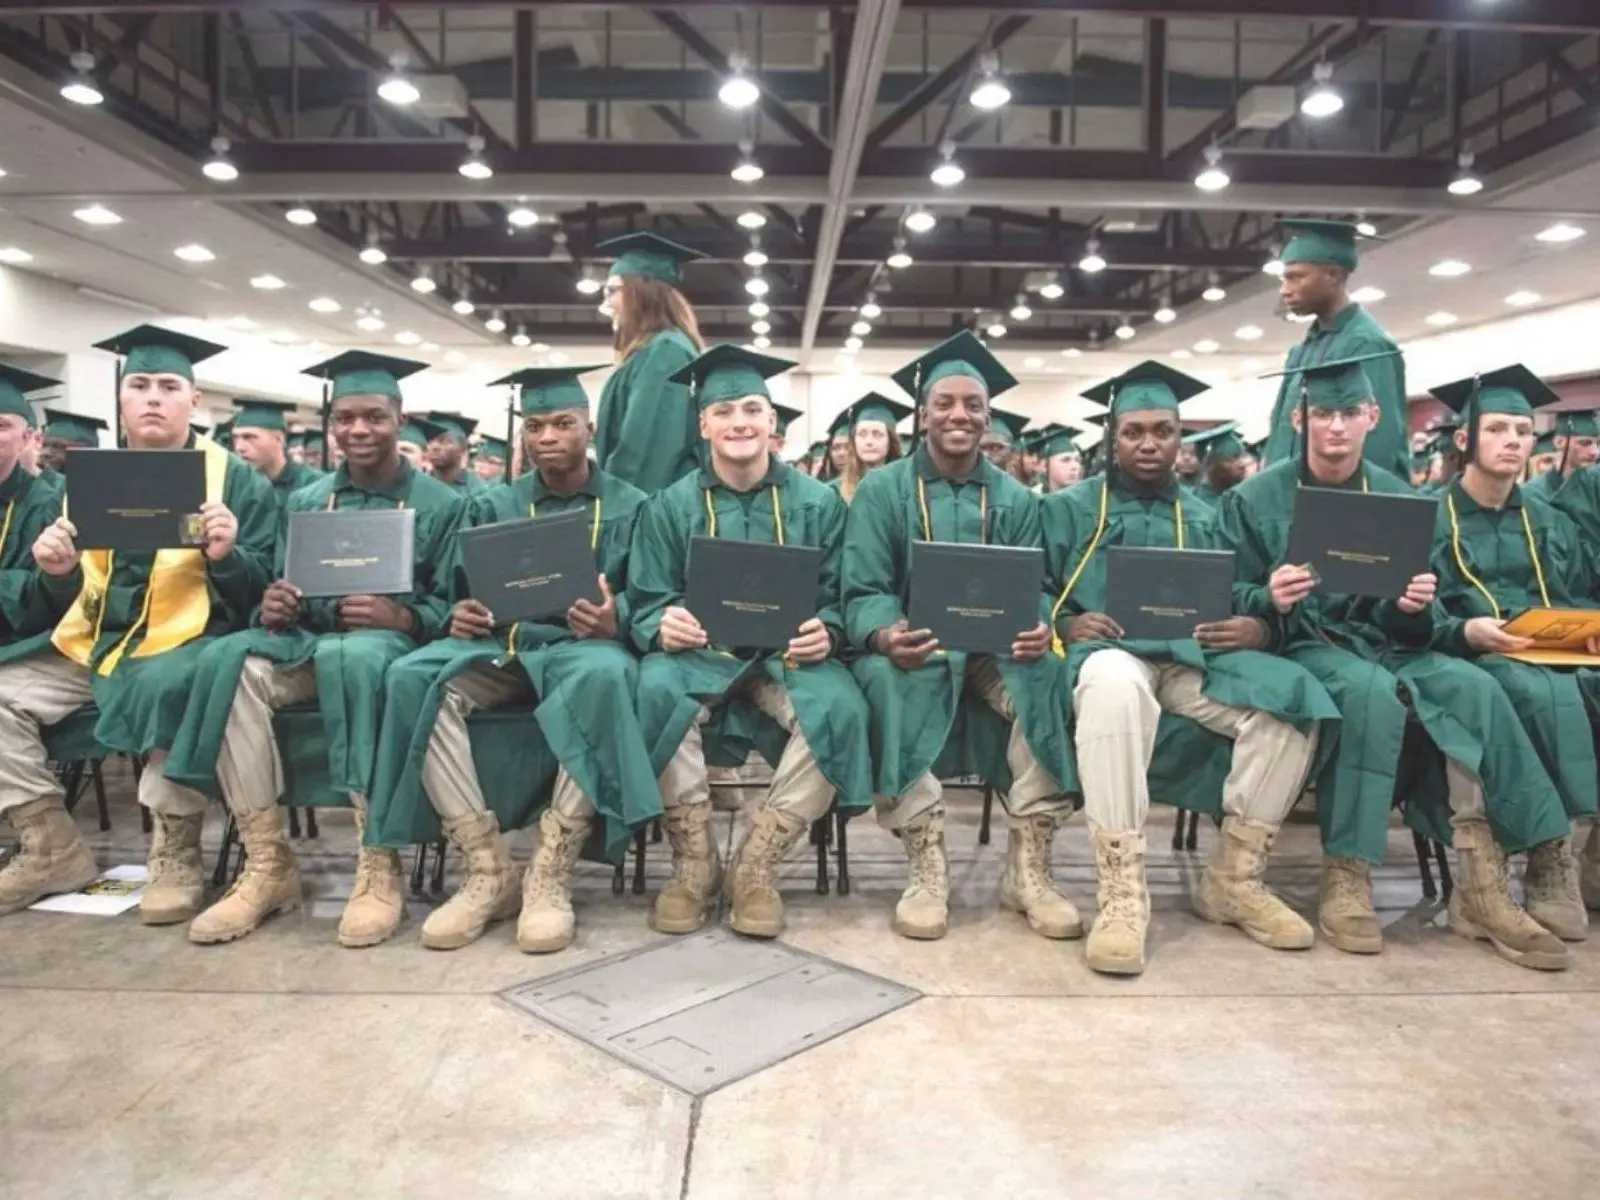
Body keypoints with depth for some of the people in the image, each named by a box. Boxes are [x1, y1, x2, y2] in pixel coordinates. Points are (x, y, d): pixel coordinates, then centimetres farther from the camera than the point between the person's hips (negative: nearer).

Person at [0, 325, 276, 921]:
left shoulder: (236, 480, 1)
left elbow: (258, 590, -4)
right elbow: (70, 600, 14)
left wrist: (225, 556, -25)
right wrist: (57, 573, -9)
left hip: (187, 639, -6)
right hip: (92, 641, 6)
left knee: (165, 688, -37)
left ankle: (175, 854, -20)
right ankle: (52, 849, 0)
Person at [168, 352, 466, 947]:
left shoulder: (441, 505, 4)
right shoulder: (304, 503, 15)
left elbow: (453, 607, -1)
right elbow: (284, 599, 12)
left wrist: (398, 616, -21)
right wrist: (274, 607, -13)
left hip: (391, 645, -4)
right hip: (308, 642, 4)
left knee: (349, 656, -40)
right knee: (230, 661, -29)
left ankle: (379, 864, -32)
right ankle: (267, 862, -24)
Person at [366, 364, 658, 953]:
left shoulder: (630, 507, 10)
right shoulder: (492, 506, 17)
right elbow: (461, 595, 11)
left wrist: (614, 622, -22)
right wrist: (460, 614, -14)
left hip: (584, 647, -3)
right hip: (501, 644, 3)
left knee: (603, 676, -40)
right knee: (412, 678, -29)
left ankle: (550, 874, -32)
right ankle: (488, 869, -24)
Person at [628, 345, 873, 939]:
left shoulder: (818, 503, 4)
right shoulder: (671, 506, 4)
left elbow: (839, 598, 3)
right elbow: (646, 602, 0)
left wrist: (825, 633, -21)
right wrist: (664, 625, -25)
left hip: (788, 656, 1)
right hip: (699, 654, 0)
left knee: (840, 707, -31)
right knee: (656, 690, -34)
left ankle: (755, 867, -15)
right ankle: (694, 863, -15)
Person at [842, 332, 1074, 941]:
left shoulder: (1015, 499, 10)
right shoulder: (880, 491, 2)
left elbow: (1032, 589, 2)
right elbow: (863, 591, -7)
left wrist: (1038, 627, -24)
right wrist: (886, 635, -31)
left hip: (993, 648, 2)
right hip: (909, 648, -2)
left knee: (1044, 675, -30)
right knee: (888, 678, -36)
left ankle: (1029, 866, -21)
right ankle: (927, 866, -30)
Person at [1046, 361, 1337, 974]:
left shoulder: (1207, 517, 23)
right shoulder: (1069, 507, 14)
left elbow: (1242, 601, 17)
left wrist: (1256, 627, -8)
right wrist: (1066, 625, -16)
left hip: (1193, 658, 4)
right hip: (1110, 653, -4)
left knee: (1294, 697, -25)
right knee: (1114, 684, -41)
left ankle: (1234, 877, -11)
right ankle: (1121, 890, -35)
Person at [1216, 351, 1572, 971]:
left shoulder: (1396, 497, 8)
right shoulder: (1255, 499, -1)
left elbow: (1416, 623, 6)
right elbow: (1231, 603, -3)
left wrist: (1415, 607, -18)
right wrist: (1269, 598, -26)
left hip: (1381, 643, 4)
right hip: (1300, 645, -4)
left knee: (1473, 687, -25)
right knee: (1372, 691, -36)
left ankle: (1482, 884, -21)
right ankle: (1345, 875, -27)